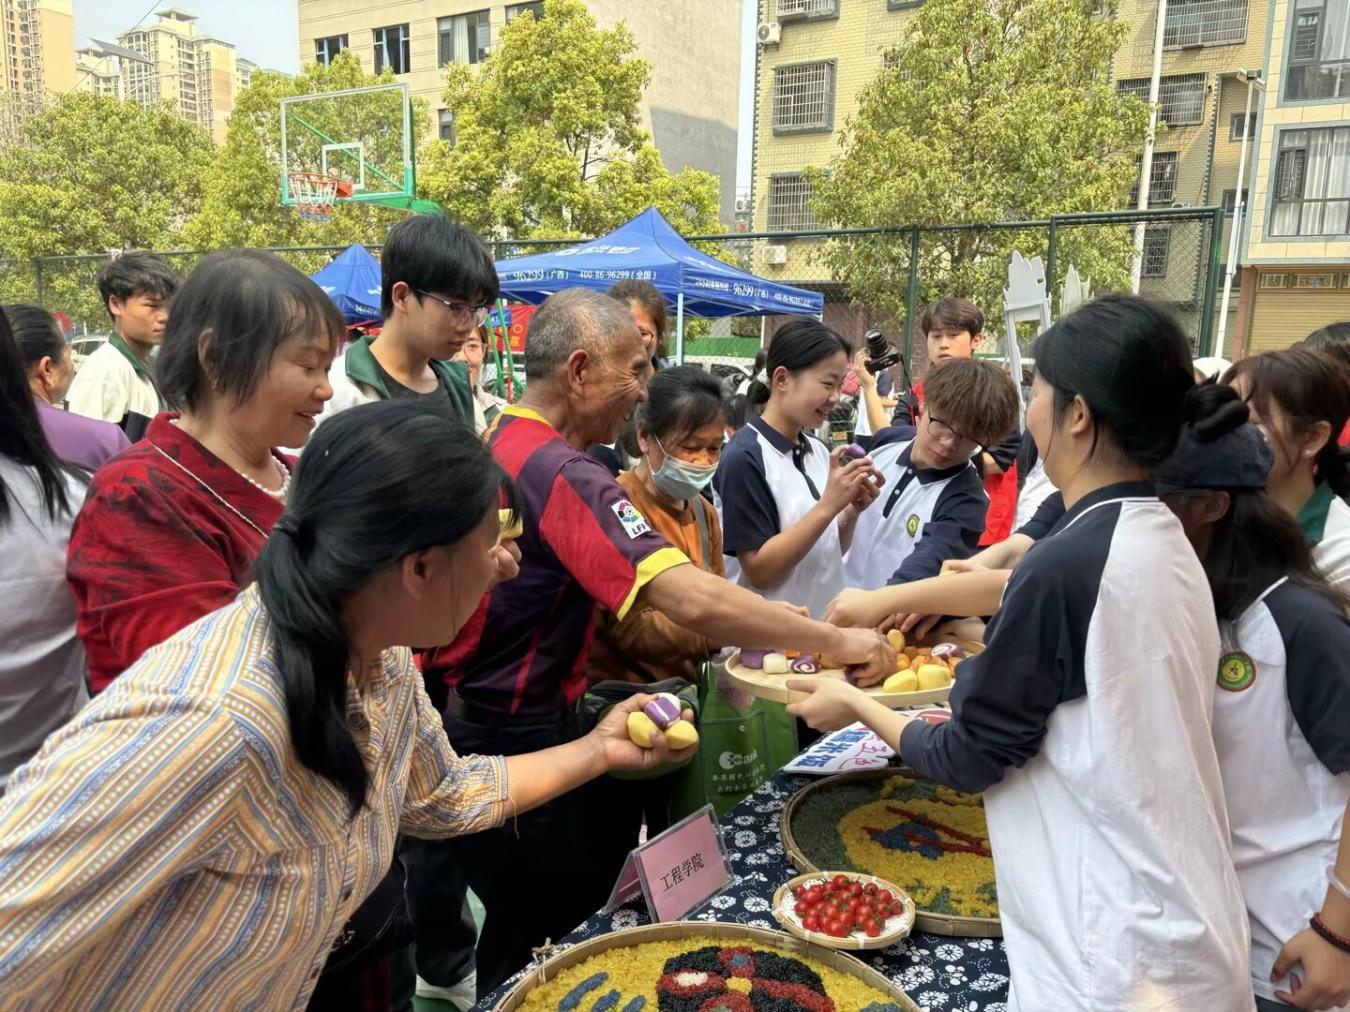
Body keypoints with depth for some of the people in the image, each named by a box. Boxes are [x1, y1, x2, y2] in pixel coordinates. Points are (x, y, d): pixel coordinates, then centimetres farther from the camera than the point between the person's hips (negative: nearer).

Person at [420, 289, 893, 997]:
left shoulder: (501, 444, 5)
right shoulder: (560, 472, -26)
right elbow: (690, 600, -35)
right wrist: (834, 642, -26)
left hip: (473, 718, 9)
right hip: (509, 740, -9)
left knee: (526, 923, 23)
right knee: (549, 937, 8)